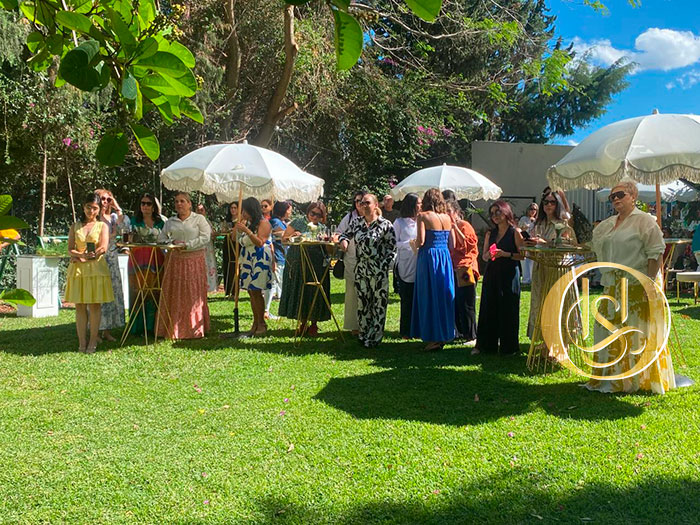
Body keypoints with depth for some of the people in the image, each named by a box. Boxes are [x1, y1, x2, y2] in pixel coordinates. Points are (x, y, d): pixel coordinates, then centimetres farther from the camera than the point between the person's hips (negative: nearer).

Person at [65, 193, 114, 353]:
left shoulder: (102, 226, 7)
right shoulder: (75, 226, 14)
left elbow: (103, 248, -6)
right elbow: (70, 249, 6)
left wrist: (80, 256, -10)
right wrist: (83, 255, -14)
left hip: (96, 268, -2)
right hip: (77, 270, 2)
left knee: (95, 305, -3)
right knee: (80, 306, 0)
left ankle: (93, 341, 2)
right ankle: (82, 342, 3)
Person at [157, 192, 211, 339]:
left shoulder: (199, 219, 4)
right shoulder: (170, 221, 15)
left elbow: (205, 237, -6)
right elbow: (161, 238, 14)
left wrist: (187, 245, -13)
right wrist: (172, 242, -6)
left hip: (194, 259, -3)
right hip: (174, 260, 3)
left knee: (193, 294, -4)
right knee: (174, 295, 0)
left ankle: (194, 330, 2)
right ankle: (173, 330, 4)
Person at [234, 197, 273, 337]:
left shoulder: (263, 223, -6)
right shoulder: (247, 223, 17)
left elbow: (260, 242, -15)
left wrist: (246, 230, -20)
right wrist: (237, 228, 3)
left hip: (259, 259, -8)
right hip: (247, 259, 8)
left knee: (256, 291, -10)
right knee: (251, 292, 6)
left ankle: (261, 324, -3)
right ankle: (255, 324, 10)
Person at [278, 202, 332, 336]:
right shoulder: (298, 222, 6)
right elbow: (284, 238, 4)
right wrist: (292, 236, -16)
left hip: (317, 266, 1)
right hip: (298, 264, 0)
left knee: (314, 293, 1)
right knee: (300, 291, 4)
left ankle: (313, 324, 14)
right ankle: (303, 322, 17)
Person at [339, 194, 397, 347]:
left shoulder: (385, 224, -4)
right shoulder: (357, 222, 9)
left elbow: (392, 247, -4)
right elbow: (345, 234, 23)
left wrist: (384, 265, -11)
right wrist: (343, 240, -1)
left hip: (378, 270, -5)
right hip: (360, 268, 5)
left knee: (379, 303, -2)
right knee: (362, 302, 10)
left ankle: (374, 338, 6)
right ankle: (364, 333, 20)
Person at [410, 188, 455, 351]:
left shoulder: (423, 216, -7)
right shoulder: (447, 217, 8)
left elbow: (421, 241, -16)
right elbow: (452, 243, 8)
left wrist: (414, 244, 6)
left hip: (428, 257, -5)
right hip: (445, 258, 5)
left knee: (429, 296, 2)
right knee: (444, 295, 12)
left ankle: (433, 338, 4)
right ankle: (444, 335, 20)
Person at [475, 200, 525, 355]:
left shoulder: (515, 233, -2)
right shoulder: (490, 234, 14)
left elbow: (523, 255, -7)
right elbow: (484, 256, 16)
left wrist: (505, 254, -17)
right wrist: (490, 254, -5)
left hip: (509, 274, -5)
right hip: (492, 273, 5)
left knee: (508, 310, -1)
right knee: (488, 308, 6)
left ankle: (508, 347, 9)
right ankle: (485, 344, 13)